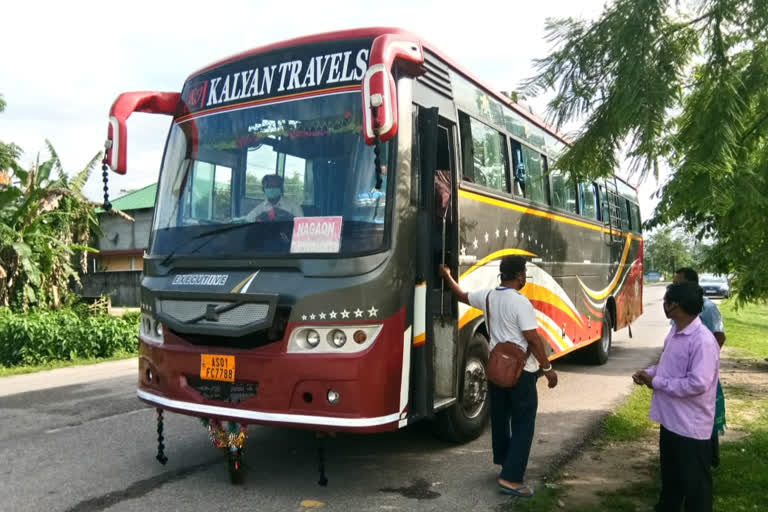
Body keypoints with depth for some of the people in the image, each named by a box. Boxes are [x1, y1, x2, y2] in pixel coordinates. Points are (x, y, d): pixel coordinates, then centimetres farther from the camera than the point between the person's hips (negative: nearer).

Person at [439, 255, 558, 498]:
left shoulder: (488, 296, 2)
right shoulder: (520, 302, -19)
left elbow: (461, 295, 19)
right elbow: (533, 339, -19)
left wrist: (447, 275, 36)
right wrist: (547, 368, -10)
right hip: (520, 370, -7)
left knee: (499, 417, 20)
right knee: (523, 423, -1)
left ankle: (504, 461, 37)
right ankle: (511, 478, -5)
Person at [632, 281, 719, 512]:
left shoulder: (703, 341, -24)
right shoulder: (675, 332, 6)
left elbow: (697, 384, -29)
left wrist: (656, 382, -20)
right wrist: (649, 372, 0)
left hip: (692, 425, -9)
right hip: (670, 418, 9)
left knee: (694, 481, 8)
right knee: (670, 474, 25)